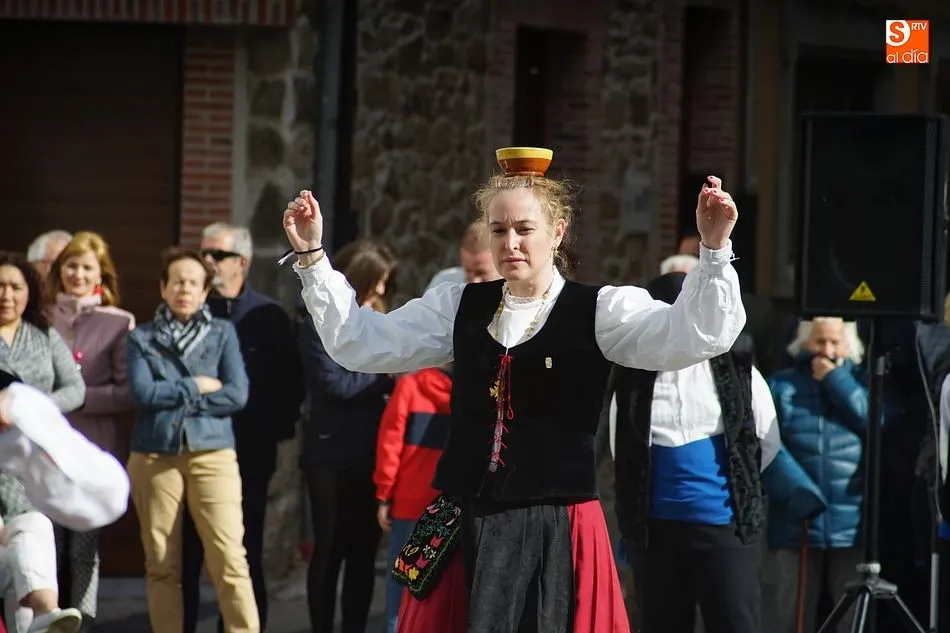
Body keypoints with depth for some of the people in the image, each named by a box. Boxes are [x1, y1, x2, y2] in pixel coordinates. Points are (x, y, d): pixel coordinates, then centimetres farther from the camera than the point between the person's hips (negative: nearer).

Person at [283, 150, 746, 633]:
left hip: (555, 531, -4)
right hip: (463, 525, 4)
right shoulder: (460, 306, 10)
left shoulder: (599, 310, -4)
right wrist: (313, 257, 3)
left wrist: (714, 250, -31)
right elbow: (358, 343, 11)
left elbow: (697, 336, -17)